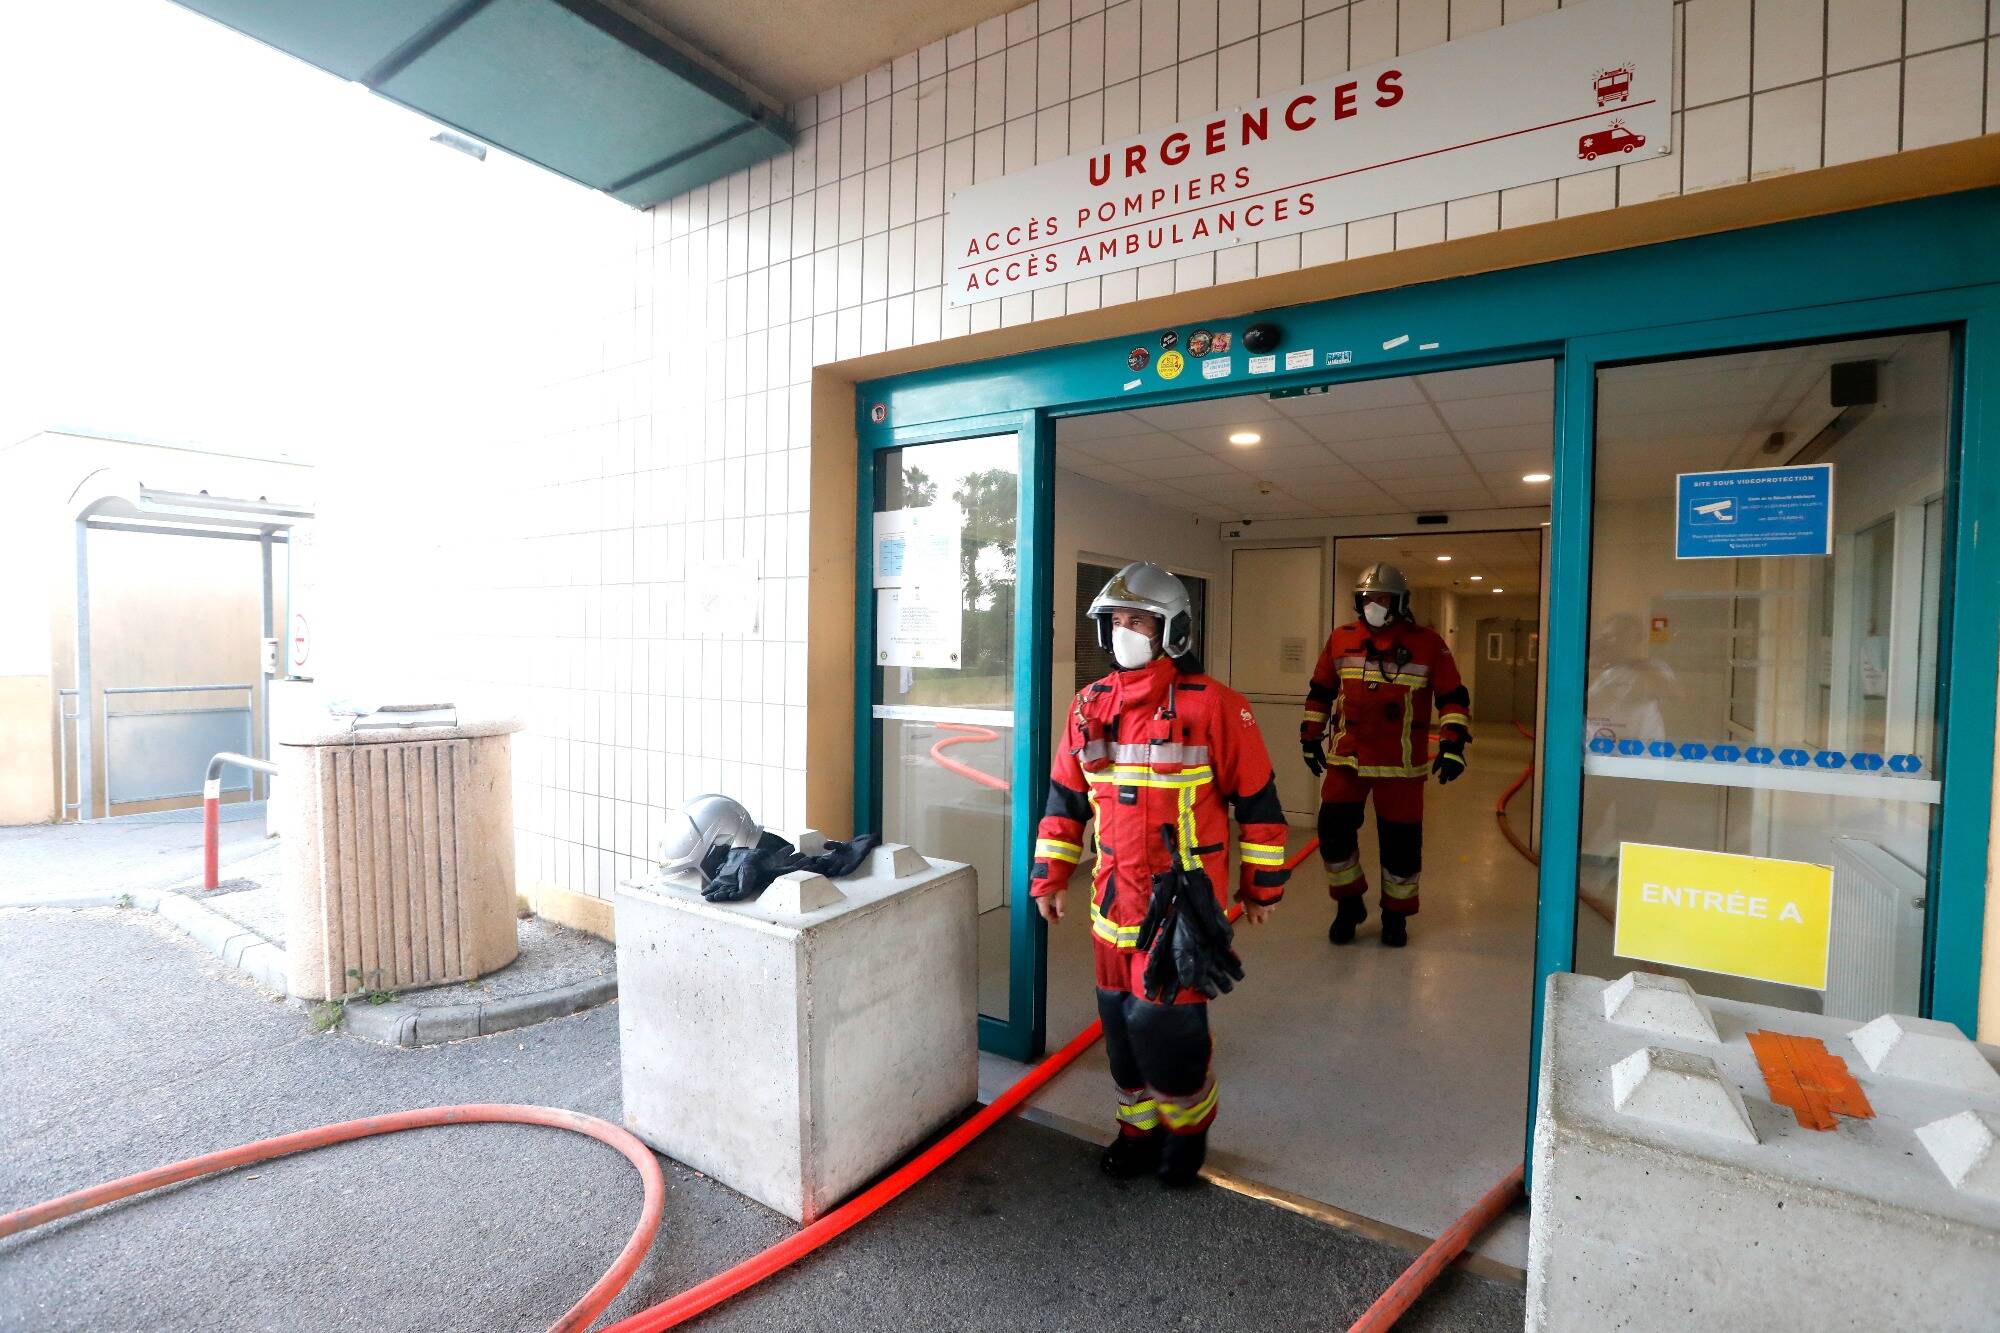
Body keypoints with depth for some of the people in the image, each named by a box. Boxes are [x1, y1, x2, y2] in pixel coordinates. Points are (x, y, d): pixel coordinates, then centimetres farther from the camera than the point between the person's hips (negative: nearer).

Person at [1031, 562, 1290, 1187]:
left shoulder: (1211, 704, -11)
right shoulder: (1090, 705, 5)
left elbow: (1257, 799, -4)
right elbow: (1065, 796, 12)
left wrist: (1262, 885, 1)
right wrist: (1049, 876, 11)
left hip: (1183, 899, -5)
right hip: (1114, 900, 5)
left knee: (1163, 1021, -2)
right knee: (1120, 1021, 14)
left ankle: (1189, 1126, 28)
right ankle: (1140, 1127, 37)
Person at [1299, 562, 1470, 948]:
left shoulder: (1426, 643, -3)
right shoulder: (1340, 640, 5)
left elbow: (1453, 697, -1)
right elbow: (1319, 692, 13)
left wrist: (1453, 743, -11)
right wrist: (1310, 736, 12)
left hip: (1401, 763, -2)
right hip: (1346, 757, 2)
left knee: (1401, 840, 6)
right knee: (1333, 829, -4)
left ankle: (1396, 915, 28)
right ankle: (1349, 904, 19)